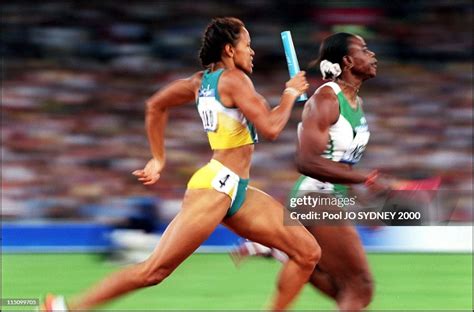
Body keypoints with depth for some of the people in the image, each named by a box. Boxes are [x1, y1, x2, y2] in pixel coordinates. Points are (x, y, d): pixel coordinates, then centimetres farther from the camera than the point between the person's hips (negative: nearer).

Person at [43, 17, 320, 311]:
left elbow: (156, 106, 24)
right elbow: (270, 128, -17)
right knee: (154, 270, -11)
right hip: (216, 187, -10)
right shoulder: (233, 79, -11)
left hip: (237, 191, 10)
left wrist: (159, 159, 28)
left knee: (308, 253, 4)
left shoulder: (202, 80, 15)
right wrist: (290, 93, -1)